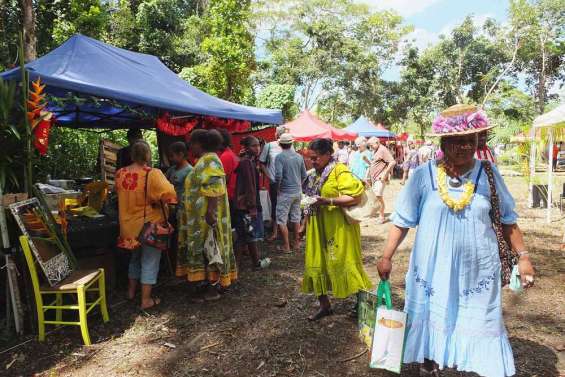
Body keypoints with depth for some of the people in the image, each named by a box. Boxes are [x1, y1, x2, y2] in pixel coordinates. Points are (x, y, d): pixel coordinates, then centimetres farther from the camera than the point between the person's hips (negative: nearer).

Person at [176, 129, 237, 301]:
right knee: (205, 250, 14)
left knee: (208, 250, -3)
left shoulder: (210, 160, -16)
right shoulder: (204, 160, 16)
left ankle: (212, 289, 6)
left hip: (207, 216, -10)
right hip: (201, 217, 10)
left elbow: (213, 188, -25)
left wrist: (210, 212, -29)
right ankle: (207, 286, 23)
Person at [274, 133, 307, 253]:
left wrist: (278, 186, -4)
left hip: (285, 192, -6)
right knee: (296, 218, 16)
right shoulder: (299, 157, 3)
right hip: (298, 191, 6)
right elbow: (304, 175, 9)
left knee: (281, 220, 3)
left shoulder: (280, 157, -13)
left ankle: (286, 246, 5)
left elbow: (278, 176, -21)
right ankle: (296, 243, 25)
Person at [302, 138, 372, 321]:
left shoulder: (340, 171, -12)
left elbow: (355, 197, -19)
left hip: (338, 228, -8)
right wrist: (309, 203, 7)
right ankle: (325, 306, 26)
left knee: (343, 263, -2)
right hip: (318, 228, 8)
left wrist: (328, 201, -25)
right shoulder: (315, 174, 12)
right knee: (317, 264, 10)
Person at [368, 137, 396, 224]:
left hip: (380, 178, -10)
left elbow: (392, 162, -19)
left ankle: (382, 217, -1)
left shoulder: (383, 150, -12)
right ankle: (379, 215, 22)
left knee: (379, 196, -11)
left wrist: (385, 174, -21)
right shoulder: (375, 151, 17)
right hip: (374, 177, 10)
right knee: (376, 196, 12)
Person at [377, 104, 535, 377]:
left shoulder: (488, 173, -2)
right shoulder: (424, 175, -9)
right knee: (432, 321, 15)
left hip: (478, 270, 1)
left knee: (480, 327, 11)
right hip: (434, 269, 0)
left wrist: (523, 256, 6)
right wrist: (386, 256, -4)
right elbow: (402, 220, -2)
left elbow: (507, 220, 8)